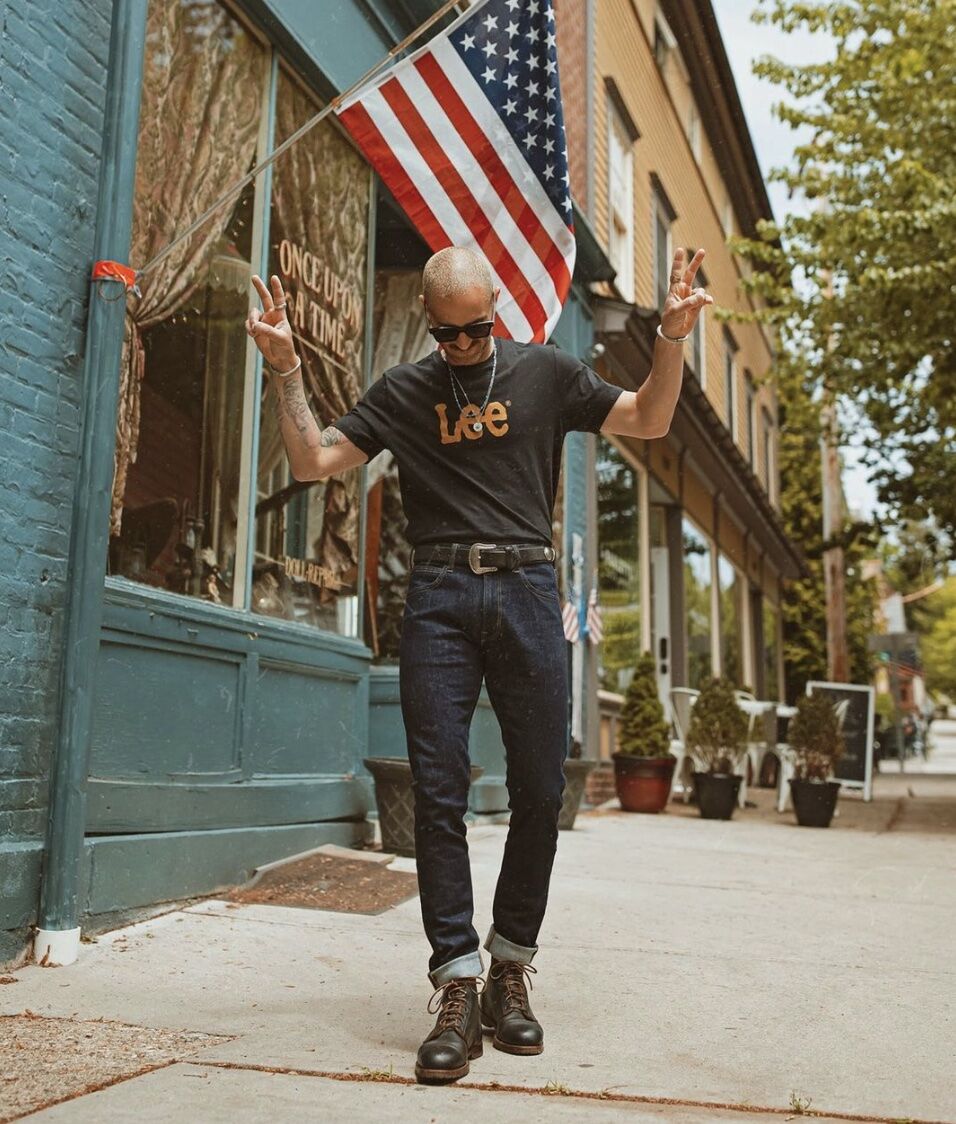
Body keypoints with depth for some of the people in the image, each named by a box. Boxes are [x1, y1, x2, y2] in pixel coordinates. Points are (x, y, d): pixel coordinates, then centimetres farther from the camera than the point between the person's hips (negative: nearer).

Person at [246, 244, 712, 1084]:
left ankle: (510, 971, 17)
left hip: (527, 588, 1)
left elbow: (649, 421, 12)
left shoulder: (545, 372, 13)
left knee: (540, 792, 1)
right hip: (440, 595, 0)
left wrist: (673, 337, -3)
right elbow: (314, 461, 9)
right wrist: (286, 369, -2)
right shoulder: (403, 391, 14)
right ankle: (458, 989, 2)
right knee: (439, 795, -5)